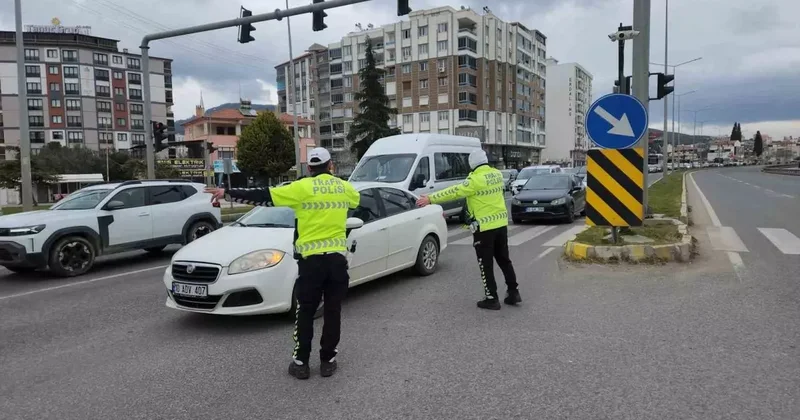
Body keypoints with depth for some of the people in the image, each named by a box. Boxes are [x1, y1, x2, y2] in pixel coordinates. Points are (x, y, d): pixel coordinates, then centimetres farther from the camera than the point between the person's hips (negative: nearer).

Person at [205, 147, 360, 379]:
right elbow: (356, 200, 32)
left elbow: (263, 196, -6)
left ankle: (301, 363, 14)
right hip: (337, 257, 3)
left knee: (305, 312, 9)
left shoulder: (302, 187, -5)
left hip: (312, 258, -3)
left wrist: (227, 194, 0)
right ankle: (328, 360, 17)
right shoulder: (345, 187, 8)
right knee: (333, 311, 11)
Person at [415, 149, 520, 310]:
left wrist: (430, 198, -15)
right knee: (504, 259, 17)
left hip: (484, 227, -7)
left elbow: (455, 192, -18)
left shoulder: (476, 179, -17)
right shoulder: (497, 174, 6)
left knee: (486, 264, 3)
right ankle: (514, 292, 22)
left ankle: (491, 299, 7)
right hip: (501, 223, 7)